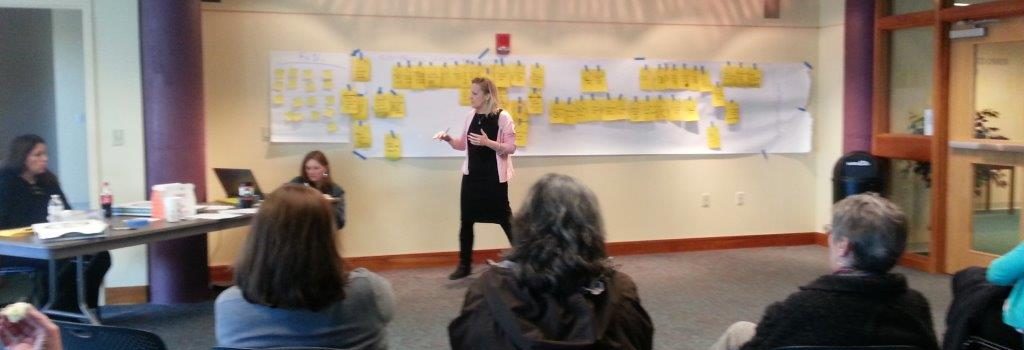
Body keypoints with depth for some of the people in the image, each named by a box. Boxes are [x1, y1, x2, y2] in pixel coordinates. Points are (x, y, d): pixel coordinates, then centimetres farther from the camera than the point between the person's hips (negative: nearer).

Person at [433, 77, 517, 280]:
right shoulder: (471, 116, 6)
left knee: (504, 219, 3)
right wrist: (449, 139, -3)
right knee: (466, 220, 7)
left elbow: (511, 147, -12)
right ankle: (464, 265, 19)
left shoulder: (503, 117, -11)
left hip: (494, 177, -5)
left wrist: (488, 142, -25)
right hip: (472, 175, 6)